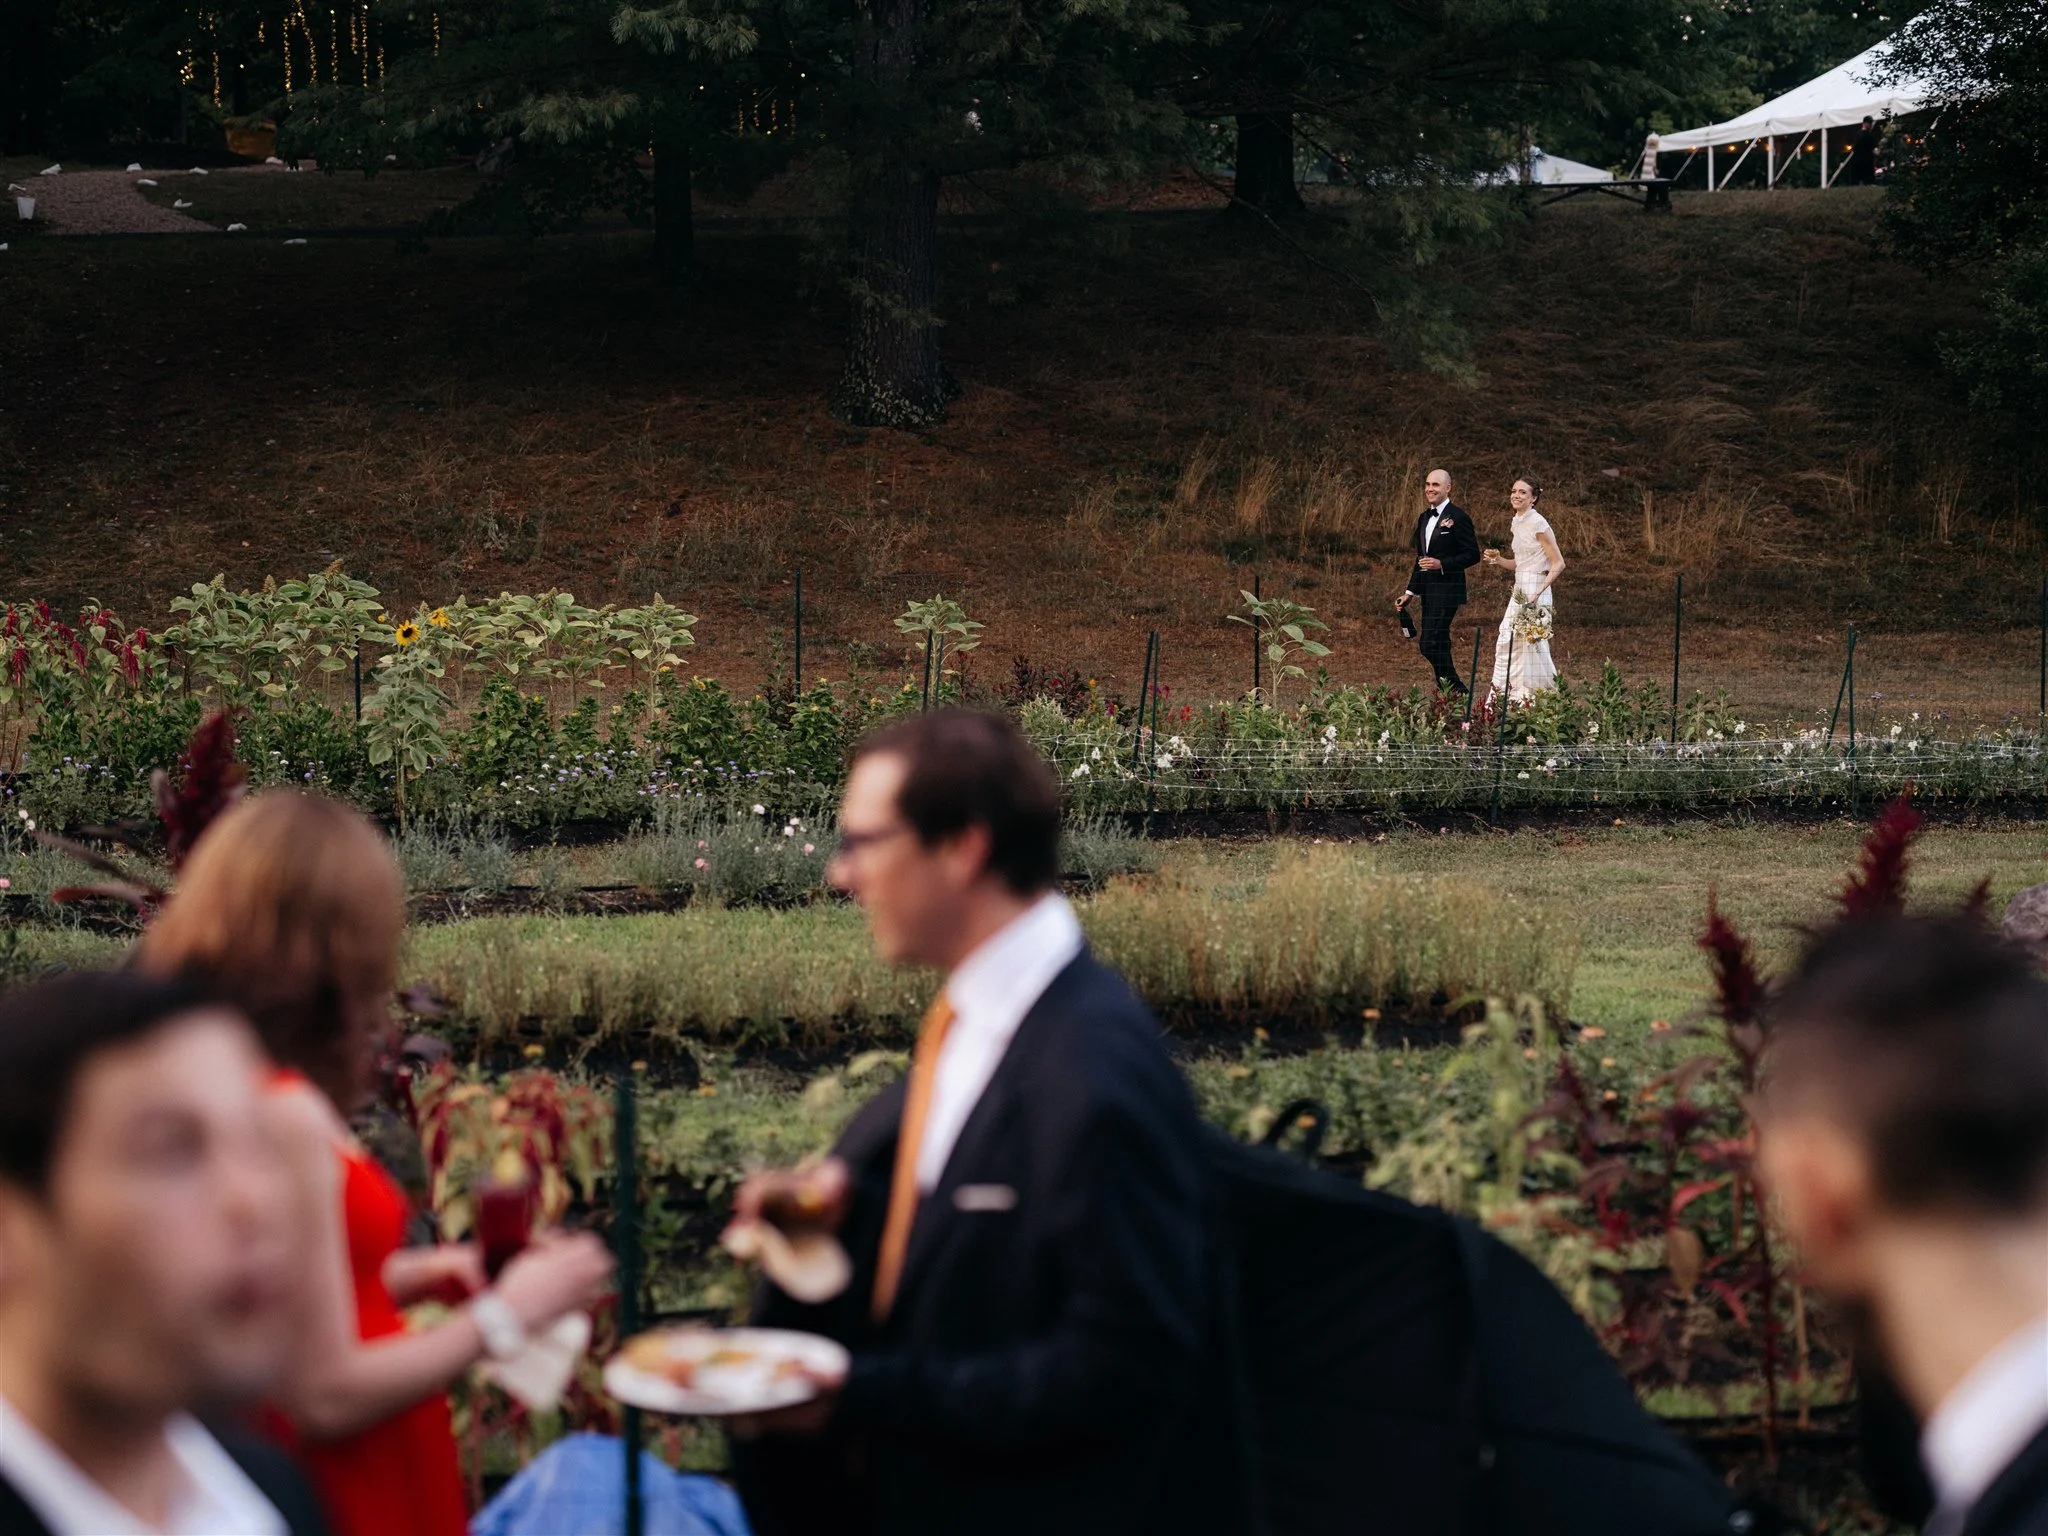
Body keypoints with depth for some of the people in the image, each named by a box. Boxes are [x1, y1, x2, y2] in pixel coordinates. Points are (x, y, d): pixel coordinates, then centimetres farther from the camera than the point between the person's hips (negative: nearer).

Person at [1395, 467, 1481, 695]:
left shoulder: (1457, 517, -10)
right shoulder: (1424, 518, 15)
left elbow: (1473, 555, -11)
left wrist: (1442, 564, -20)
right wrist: (1410, 592, 19)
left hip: (1447, 589, -9)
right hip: (1428, 591, 9)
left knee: (1430, 644, -15)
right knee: (1438, 646, 11)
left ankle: (1454, 691, -5)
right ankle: (1453, 692, 18)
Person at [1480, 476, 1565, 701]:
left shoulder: (1538, 524, -12)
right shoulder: (1517, 523, 13)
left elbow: (1558, 563, -14)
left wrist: (1540, 590, -23)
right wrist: (1498, 559, 5)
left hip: (1535, 592, -9)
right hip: (1519, 591, 9)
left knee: (1531, 647, -5)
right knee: (1505, 643, 8)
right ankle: (1504, 697, 14)